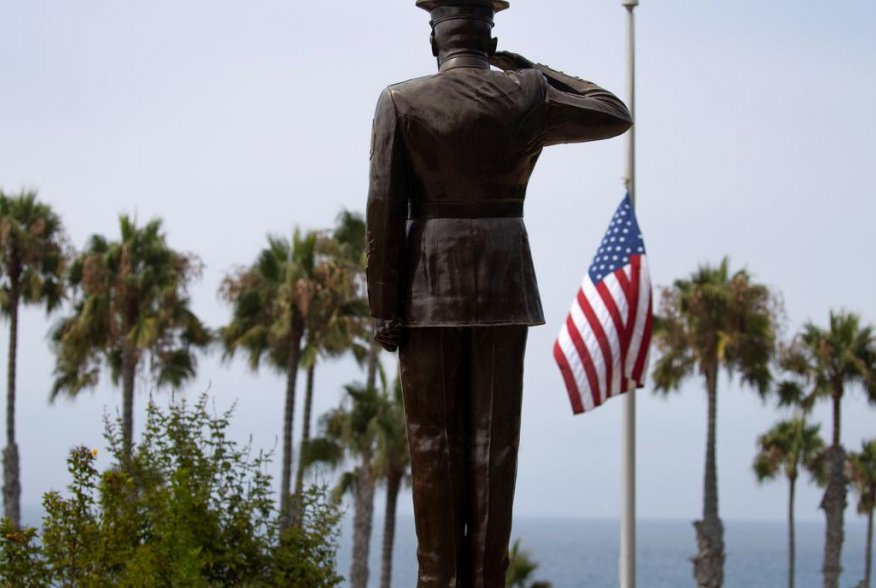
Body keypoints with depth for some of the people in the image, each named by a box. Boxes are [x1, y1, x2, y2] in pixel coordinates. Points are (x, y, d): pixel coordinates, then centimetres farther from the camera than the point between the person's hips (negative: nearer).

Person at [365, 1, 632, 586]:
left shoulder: (402, 101, -4)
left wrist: (385, 307, -4)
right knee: (494, 439, 4)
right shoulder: (527, 96, 0)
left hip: (428, 284, -1)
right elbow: (615, 114, 14)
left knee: (434, 439, 4)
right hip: (504, 284, 1)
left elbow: (384, 208, -8)